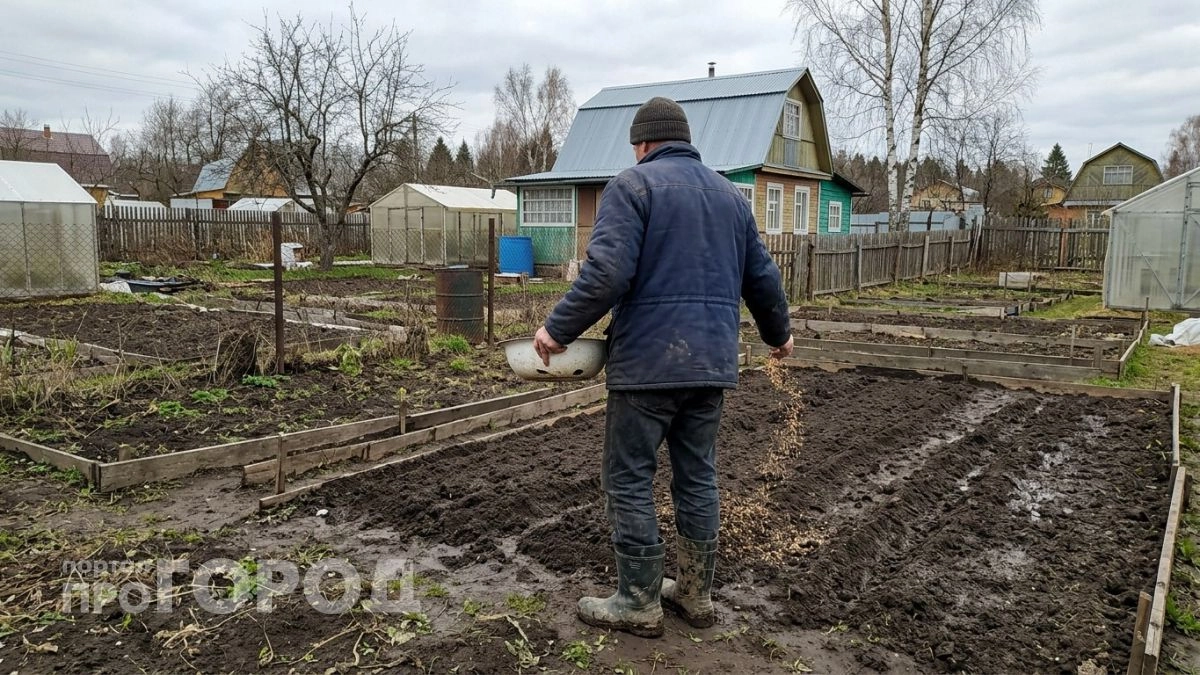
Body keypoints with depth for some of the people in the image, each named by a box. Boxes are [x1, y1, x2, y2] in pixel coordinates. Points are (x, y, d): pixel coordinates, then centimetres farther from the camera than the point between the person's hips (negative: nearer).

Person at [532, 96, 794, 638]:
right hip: (712, 364, 7)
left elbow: (606, 274, -18)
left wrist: (558, 328, -10)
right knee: (697, 478, 15)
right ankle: (695, 595, 25)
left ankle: (639, 603, 13)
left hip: (648, 363, -6)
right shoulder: (730, 195, 16)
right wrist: (778, 332, 34)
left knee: (628, 480, 4)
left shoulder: (633, 185, -3)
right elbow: (762, 279, 19)